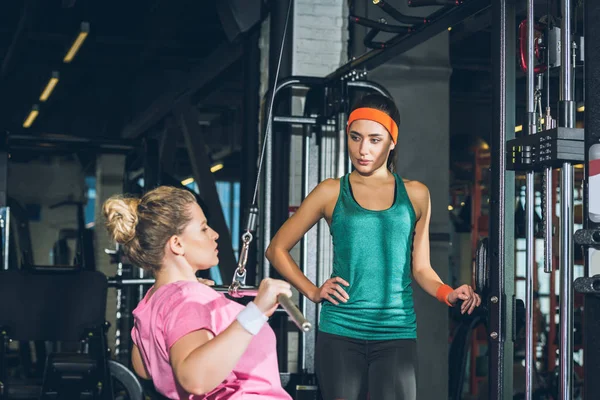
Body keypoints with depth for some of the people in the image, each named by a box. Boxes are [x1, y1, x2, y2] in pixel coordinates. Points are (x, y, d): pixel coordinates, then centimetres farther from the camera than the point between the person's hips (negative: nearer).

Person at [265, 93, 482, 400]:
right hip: (339, 332, 0)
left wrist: (448, 294, -7)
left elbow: (420, 268, 12)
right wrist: (313, 292, 1)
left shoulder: (415, 195, 9)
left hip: (396, 334, 0)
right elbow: (277, 249, 11)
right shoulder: (331, 192, 5)